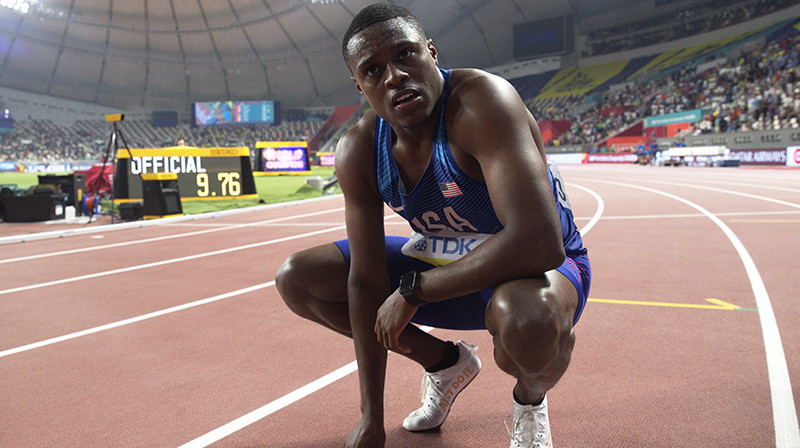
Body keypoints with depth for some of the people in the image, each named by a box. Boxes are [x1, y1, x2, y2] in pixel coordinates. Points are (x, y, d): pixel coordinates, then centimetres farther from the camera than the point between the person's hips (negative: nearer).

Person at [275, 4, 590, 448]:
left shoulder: (482, 102, -29)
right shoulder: (358, 151, -11)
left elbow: (539, 242, -41)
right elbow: (366, 281, -10)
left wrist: (414, 289, -30)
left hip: (537, 263, -5)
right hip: (441, 259, 6)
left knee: (525, 319, -43)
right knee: (295, 279, 0)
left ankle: (529, 401, -1)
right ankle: (445, 362, 14)